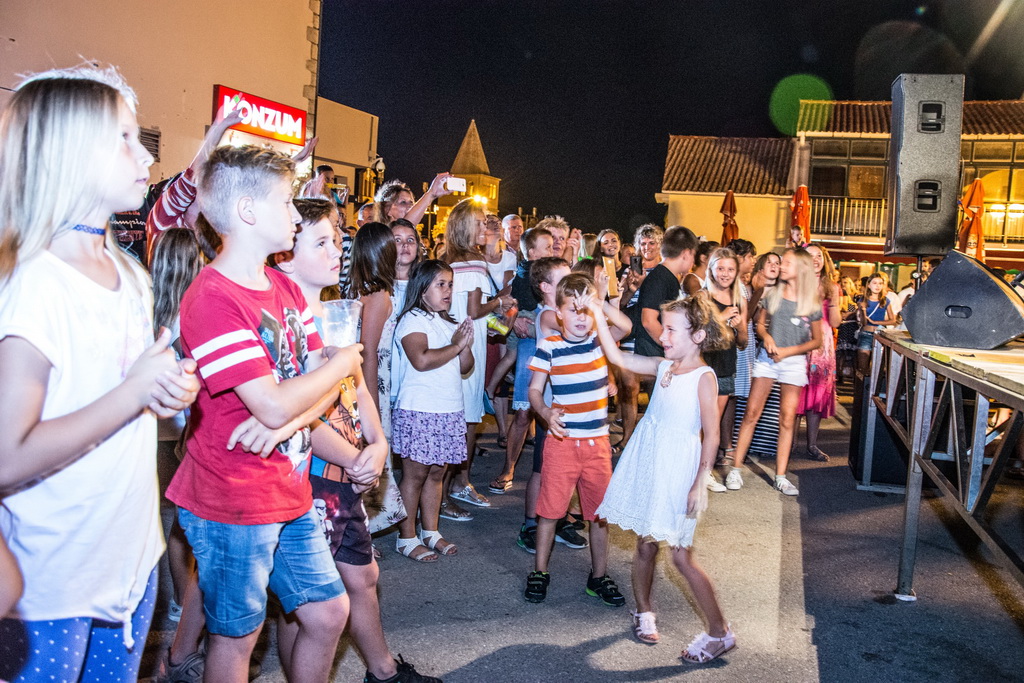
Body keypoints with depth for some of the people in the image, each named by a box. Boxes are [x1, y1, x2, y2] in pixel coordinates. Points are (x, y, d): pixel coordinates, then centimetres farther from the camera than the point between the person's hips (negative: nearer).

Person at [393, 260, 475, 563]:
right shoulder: (413, 319, -8)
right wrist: (455, 345, -11)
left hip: (449, 411, 7)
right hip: (419, 410, -7)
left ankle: (430, 532, 23)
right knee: (415, 473, 0)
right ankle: (407, 538, 10)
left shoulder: (449, 324, 17)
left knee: (437, 472, 12)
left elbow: (465, 367, 15)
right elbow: (421, 360, -24)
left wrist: (466, 346, -5)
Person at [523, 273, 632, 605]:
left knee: (599, 510, 11)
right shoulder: (548, 346, -5)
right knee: (550, 506, 6)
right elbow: (534, 389, -2)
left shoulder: (600, 340, 0)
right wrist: (547, 413, -20)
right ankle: (539, 572, 24)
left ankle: (599, 576, 27)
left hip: (598, 441, 2)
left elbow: (626, 325, -20)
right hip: (561, 440, -2)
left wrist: (599, 302, -33)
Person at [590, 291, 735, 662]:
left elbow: (711, 436, -14)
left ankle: (720, 632, 12)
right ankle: (643, 612, 35)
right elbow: (616, 356, 8)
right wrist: (596, 313, 2)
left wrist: (699, 484, -16)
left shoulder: (704, 378, -14)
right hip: (647, 465, 6)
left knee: (681, 556, -2)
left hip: (678, 471, -6)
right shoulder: (663, 367, 5)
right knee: (645, 545, 15)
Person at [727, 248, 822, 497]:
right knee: (751, 413, -3)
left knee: (787, 419, 3)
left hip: (794, 361, -1)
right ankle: (736, 468, 3)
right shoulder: (772, 295, 3)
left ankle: (781, 476, 11)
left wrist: (788, 351, -10)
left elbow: (816, 340, 3)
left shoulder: (811, 304, -2)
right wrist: (766, 337, -10)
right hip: (766, 357, 1)